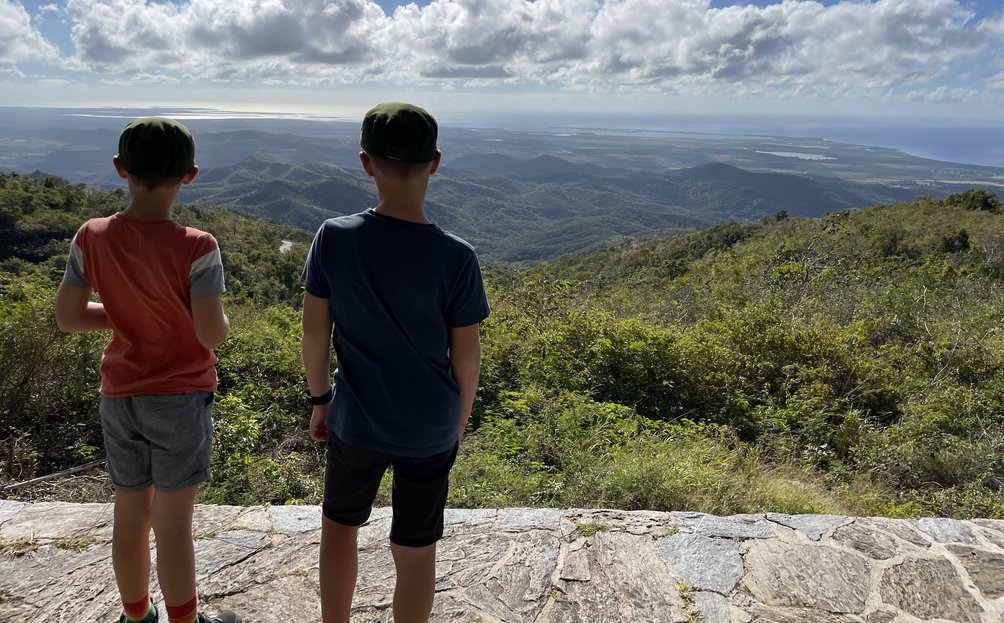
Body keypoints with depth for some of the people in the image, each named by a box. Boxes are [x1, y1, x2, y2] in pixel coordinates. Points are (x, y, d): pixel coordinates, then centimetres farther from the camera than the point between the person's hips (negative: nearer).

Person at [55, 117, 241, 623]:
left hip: (119, 397, 5)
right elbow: (212, 334, -22)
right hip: (181, 397, -4)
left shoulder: (91, 238, -7)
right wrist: (221, 320, -1)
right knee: (173, 524, 7)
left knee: (130, 515, 19)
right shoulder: (196, 248, -20)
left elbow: (67, 316, 0)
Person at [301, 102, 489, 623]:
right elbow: (466, 357, -10)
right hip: (430, 429, -1)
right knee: (415, 550, 16)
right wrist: (460, 419, 9)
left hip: (355, 420, 2)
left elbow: (314, 330, -5)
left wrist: (319, 398, 11)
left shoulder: (334, 238, -14)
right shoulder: (456, 258, -18)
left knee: (340, 523, 26)